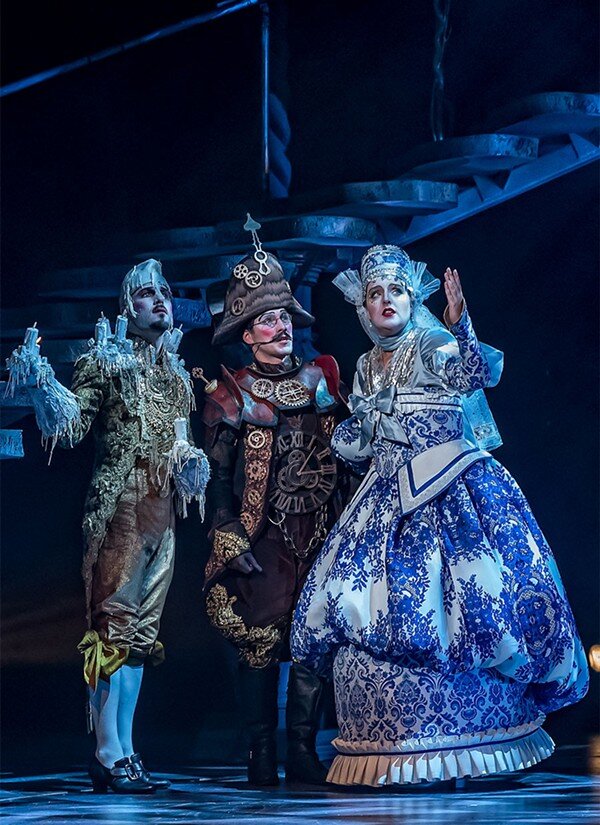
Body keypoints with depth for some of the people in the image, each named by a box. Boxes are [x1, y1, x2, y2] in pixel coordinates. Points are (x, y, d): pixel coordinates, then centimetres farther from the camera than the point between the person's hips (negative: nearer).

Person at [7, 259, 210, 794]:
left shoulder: (174, 373, 17)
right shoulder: (105, 360, -1)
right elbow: (72, 424, -11)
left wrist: (190, 465, 2)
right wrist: (41, 383, -26)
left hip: (161, 509, 7)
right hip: (119, 503, -7)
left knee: (141, 626, 6)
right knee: (114, 618, -10)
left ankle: (124, 751, 9)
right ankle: (109, 753, -9)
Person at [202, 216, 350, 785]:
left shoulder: (320, 378, 9)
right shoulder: (231, 394, 0)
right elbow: (216, 475, -2)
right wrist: (231, 541, -9)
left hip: (318, 530, 3)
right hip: (262, 535, -3)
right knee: (260, 640, -4)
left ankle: (303, 751, 5)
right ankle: (261, 754, 3)